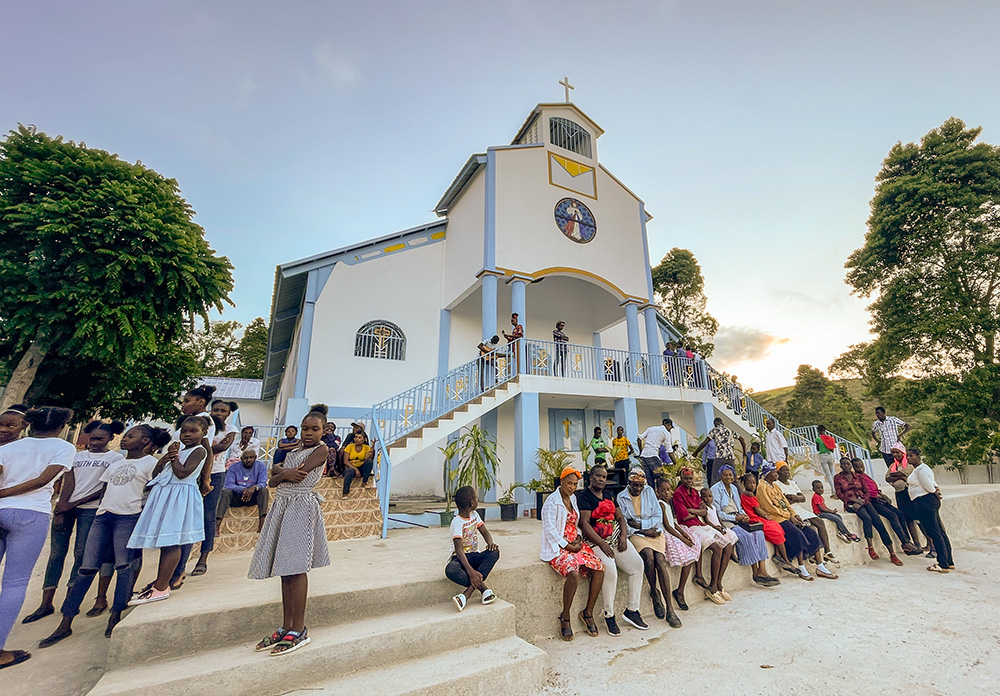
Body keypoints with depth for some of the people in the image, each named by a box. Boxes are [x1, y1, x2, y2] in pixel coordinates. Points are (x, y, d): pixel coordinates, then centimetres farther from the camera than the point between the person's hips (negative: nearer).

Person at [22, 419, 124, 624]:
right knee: (56, 553, 3)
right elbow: (68, 484, 7)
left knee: (81, 554, -3)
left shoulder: (116, 458, 2)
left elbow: (107, 489, -4)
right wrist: (60, 511, -5)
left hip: (91, 509, -4)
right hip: (65, 507, 4)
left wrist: (75, 503, -10)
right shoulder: (77, 456, 14)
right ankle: (46, 603, 11)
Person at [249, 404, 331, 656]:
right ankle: (285, 628, 21)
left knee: (296, 569, -6)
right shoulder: (293, 452, 18)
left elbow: (298, 474, -15)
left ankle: (299, 631, 4)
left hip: (301, 507, -7)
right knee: (285, 571, 11)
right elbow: (272, 482, 11)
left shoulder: (321, 450, -5)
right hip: (281, 506, 8)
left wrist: (278, 468, 2)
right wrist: (285, 474, -10)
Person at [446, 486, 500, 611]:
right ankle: (483, 587, -28)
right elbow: (459, 550, -25)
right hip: (461, 558, -5)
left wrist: (491, 543, -20)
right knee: (450, 570, -39)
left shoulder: (475, 515, 7)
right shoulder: (457, 522, -17)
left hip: (475, 556, 6)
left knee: (495, 552, -26)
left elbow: (485, 532, 5)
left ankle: (468, 593, -31)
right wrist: (471, 571, -38)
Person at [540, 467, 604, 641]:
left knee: (599, 568, -12)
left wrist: (579, 539, 5)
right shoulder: (552, 501, -10)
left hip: (575, 543, 7)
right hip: (557, 547, -7)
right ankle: (565, 618, -9)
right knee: (573, 573, -31)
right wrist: (567, 546, -14)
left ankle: (588, 612, 4)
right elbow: (550, 529, -14)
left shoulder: (573, 499, 13)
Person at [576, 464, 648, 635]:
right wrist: (602, 544, -21)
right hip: (596, 541, -7)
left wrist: (623, 535, -1)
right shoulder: (583, 497, -7)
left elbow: (620, 517, 17)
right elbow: (584, 523, -15)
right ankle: (609, 615, -7)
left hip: (616, 537, 7)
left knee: (638, 564, -7)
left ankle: (632, 610, 8)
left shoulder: (608, 495, 16)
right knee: (610, 569, -27)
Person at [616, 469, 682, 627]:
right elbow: (624, 525, -2)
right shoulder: (621, 497, 1)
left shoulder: (649, 491, 7)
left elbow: (658, 516, 4)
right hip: (636, 535, -2)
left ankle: (670, 609, -18)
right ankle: (654, 594, -5)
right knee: (649, 556, -30)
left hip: (654, 531, 2)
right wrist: (645, 531, -10)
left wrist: (640, 524, -7)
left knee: (660, 560, -23)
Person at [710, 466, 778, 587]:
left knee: (759, 533, -17)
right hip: (725, 522, -7)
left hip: (738, 519, 7)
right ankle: (756, 573, -18)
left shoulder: (734, 488, 19)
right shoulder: (716, 489, -4)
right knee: (747, 536, -27)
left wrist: (744, 515, 1)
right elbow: (717, 512, -9)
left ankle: (762, 570, -21)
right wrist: (735, 518, -13)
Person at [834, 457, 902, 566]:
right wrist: (854, 499, -11)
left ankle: (892, 554, -11)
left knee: (879, 523, -15)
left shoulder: (858, 476, 15)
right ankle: (870, 548, -29)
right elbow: (839, 494, 1)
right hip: (851, 504, -3)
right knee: (867, 518, -31)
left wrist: (862, 501, -8)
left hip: (864, 502, 3)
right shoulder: (837, 478, 7)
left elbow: (867, 492, 11)